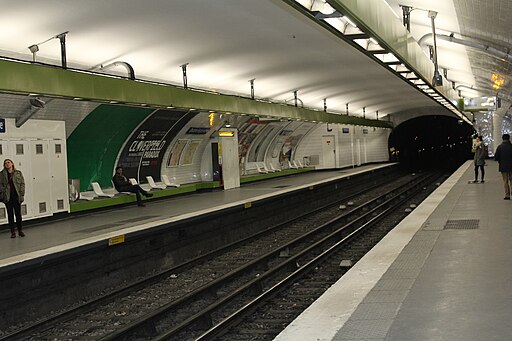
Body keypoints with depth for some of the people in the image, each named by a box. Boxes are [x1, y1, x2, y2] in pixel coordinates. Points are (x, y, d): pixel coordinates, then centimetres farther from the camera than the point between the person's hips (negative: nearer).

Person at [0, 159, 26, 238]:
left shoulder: (18, 173, 7)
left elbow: (22, 183, 4)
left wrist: (21, 194, -4)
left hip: (16, 196, 0)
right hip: (7, 197, 0)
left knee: (18, 214, 3)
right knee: (10, 215, 4)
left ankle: (20, 230, 14)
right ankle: (12, 232, 8)